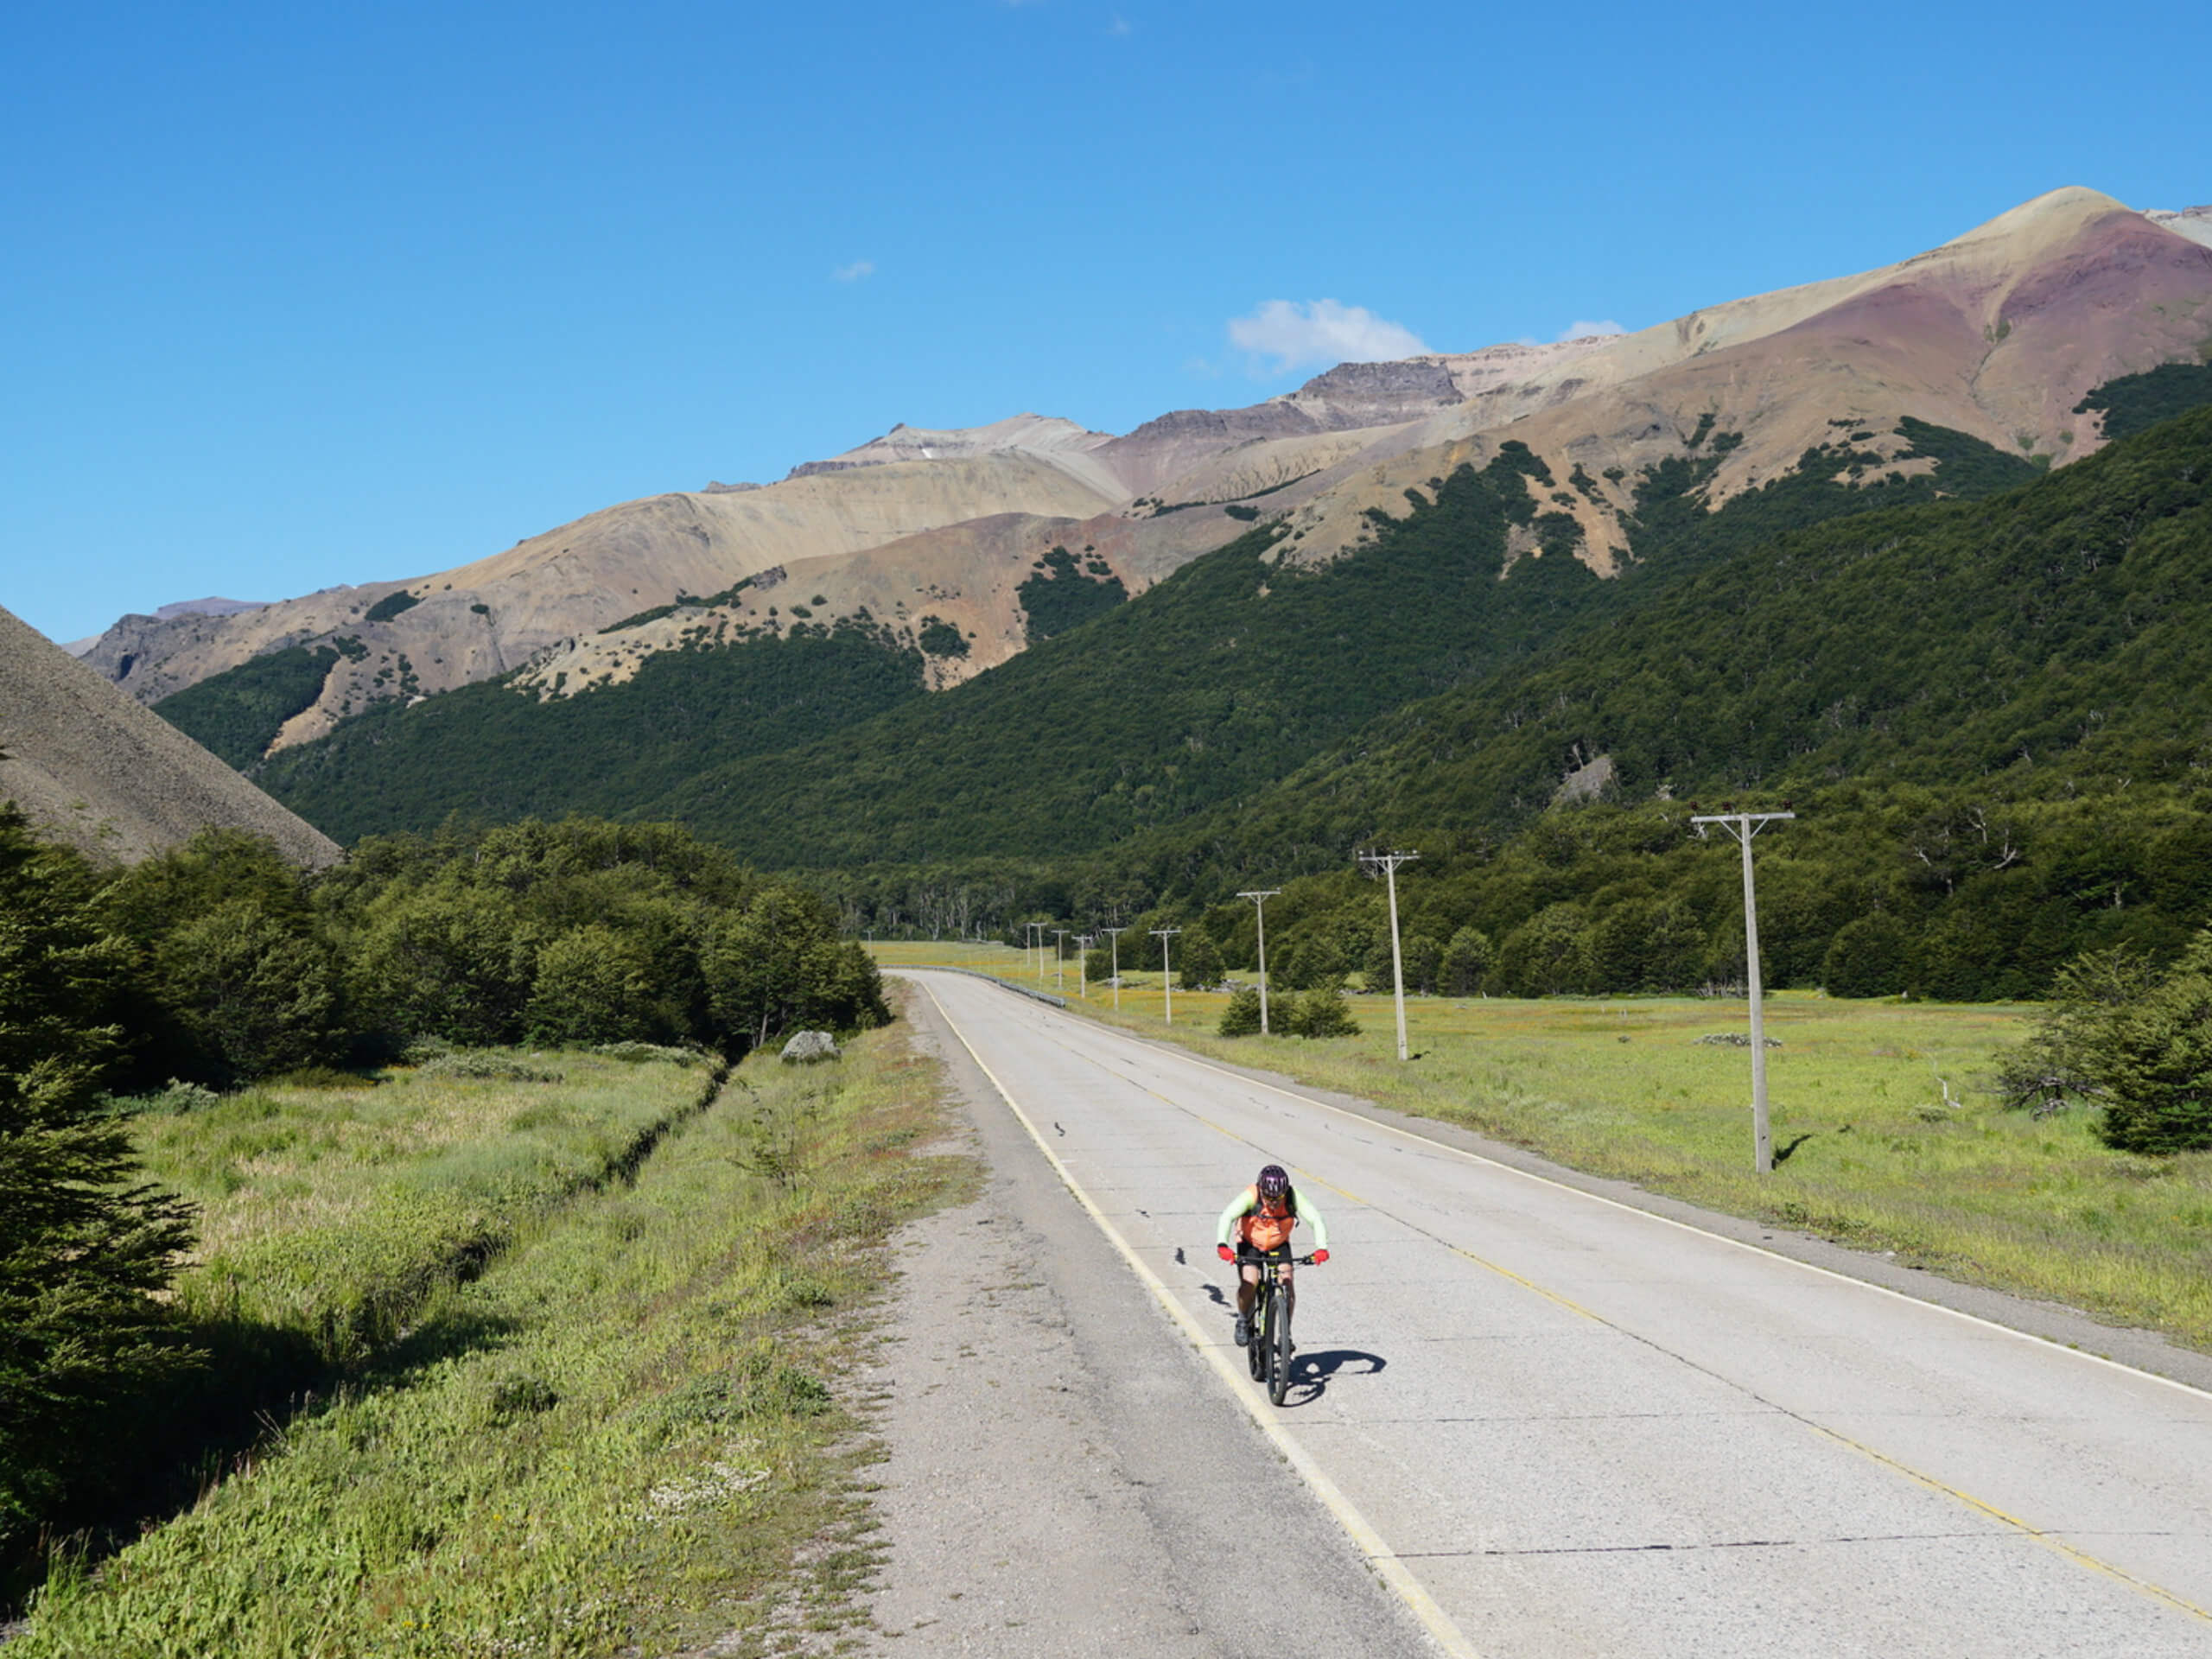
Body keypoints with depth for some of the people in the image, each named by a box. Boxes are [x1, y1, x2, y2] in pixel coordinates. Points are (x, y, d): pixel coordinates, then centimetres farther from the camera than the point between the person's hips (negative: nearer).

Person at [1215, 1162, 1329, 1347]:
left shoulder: (1293, 1197, -26)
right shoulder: (1251, 1196, -31)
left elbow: (1316, 1219, -30)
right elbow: (1227, 1217, -41)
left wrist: (1321, 1248, -46)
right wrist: (1222, 1245, -57)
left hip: (1279, 1245, 2)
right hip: (1250, 1244, -2)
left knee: (1287, 1287, -16)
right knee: (1249, 1284, -23)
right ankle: (1243, 1321, 6)